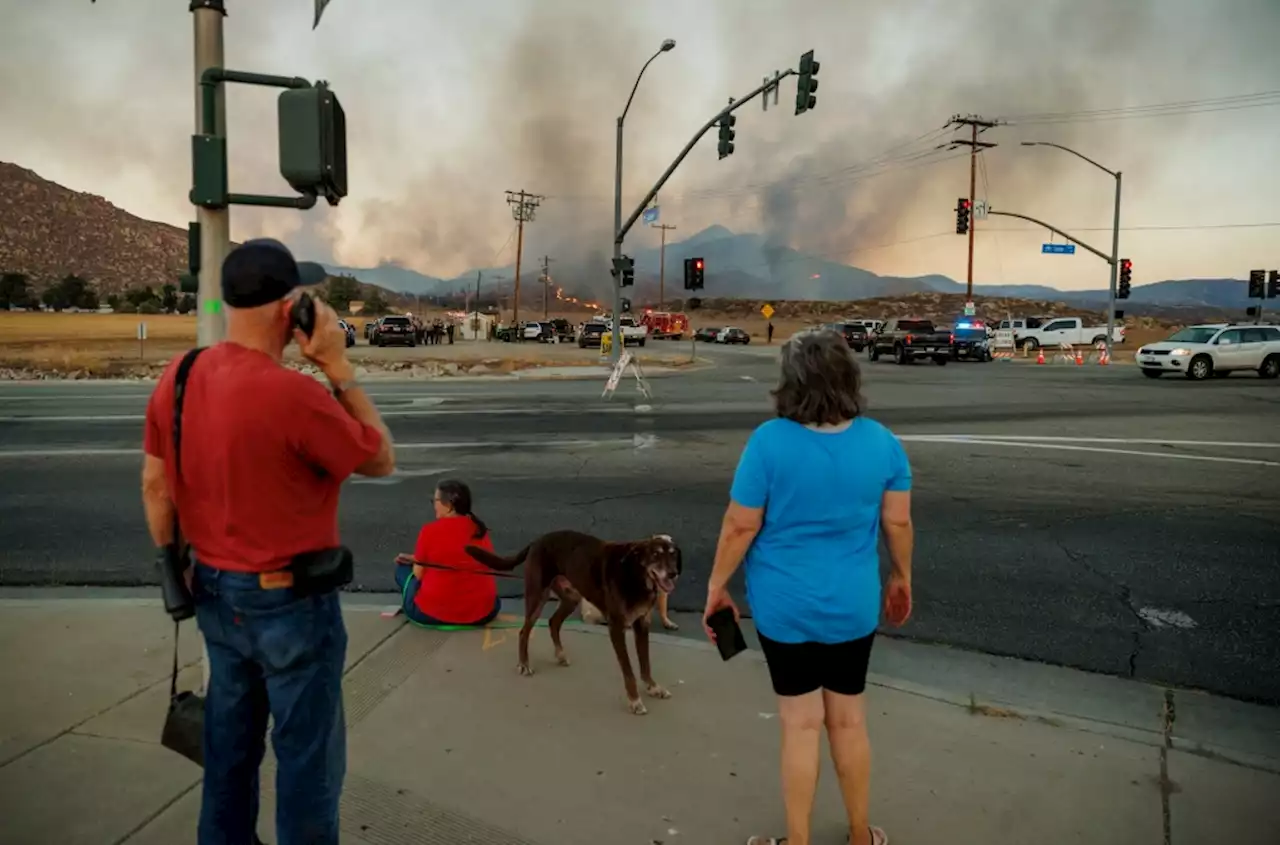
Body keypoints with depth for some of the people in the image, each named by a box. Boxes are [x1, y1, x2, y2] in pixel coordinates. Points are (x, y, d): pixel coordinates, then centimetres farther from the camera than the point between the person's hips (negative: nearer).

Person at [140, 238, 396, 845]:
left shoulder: (177, 379, -4)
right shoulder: (295, 395, -27)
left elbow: (154, 485, 6)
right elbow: (382, 460, -12)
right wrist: (338, 367, -13)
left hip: (216, 595, 7)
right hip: (290, 602, -7)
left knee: (230, 743, 24)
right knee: (308, 755, 11)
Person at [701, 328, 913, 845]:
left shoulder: (770, 441, -17)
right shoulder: (882, 442, -6)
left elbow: (740, 527, -13)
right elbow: (898, 522, 2)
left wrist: (716, 588, 0)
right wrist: (902, 578, 18)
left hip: (786, 605, -3)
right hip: (853, 604, 3)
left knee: (801, 723, 10)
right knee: (849, 720, 18)